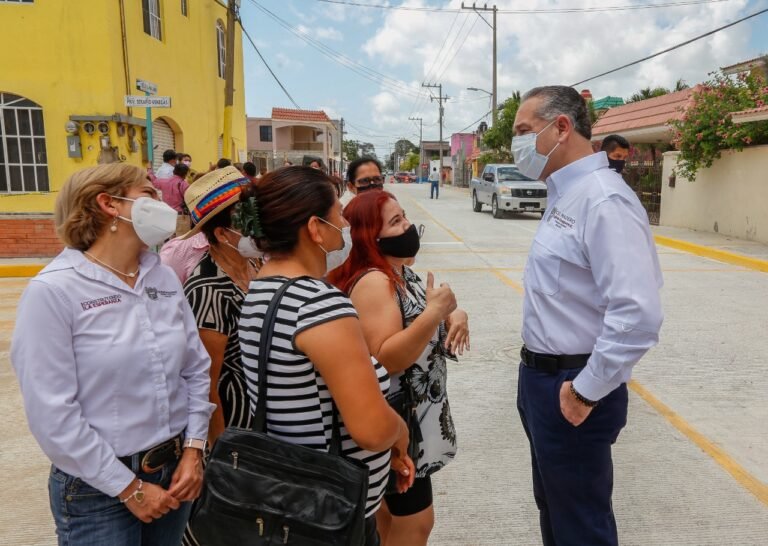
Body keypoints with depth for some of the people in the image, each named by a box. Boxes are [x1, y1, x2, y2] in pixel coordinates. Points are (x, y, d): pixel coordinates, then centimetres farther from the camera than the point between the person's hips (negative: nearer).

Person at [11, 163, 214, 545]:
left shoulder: (165, 280, 1)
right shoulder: (54, 291, -16)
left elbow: (196, 369, 5)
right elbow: (53, 414, -17)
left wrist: (193, 450, -3)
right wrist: (129, 487, -13)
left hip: (174, 470, 6)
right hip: (99, 490, -5)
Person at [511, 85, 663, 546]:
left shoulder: (604, 200, -22)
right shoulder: (566, 196, 8)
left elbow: (638, 315, -30)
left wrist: (586, 392, -21)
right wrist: (540, 372, 12)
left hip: (571, 389, -9)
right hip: (543, 377, 9)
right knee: (553, 506, 26)